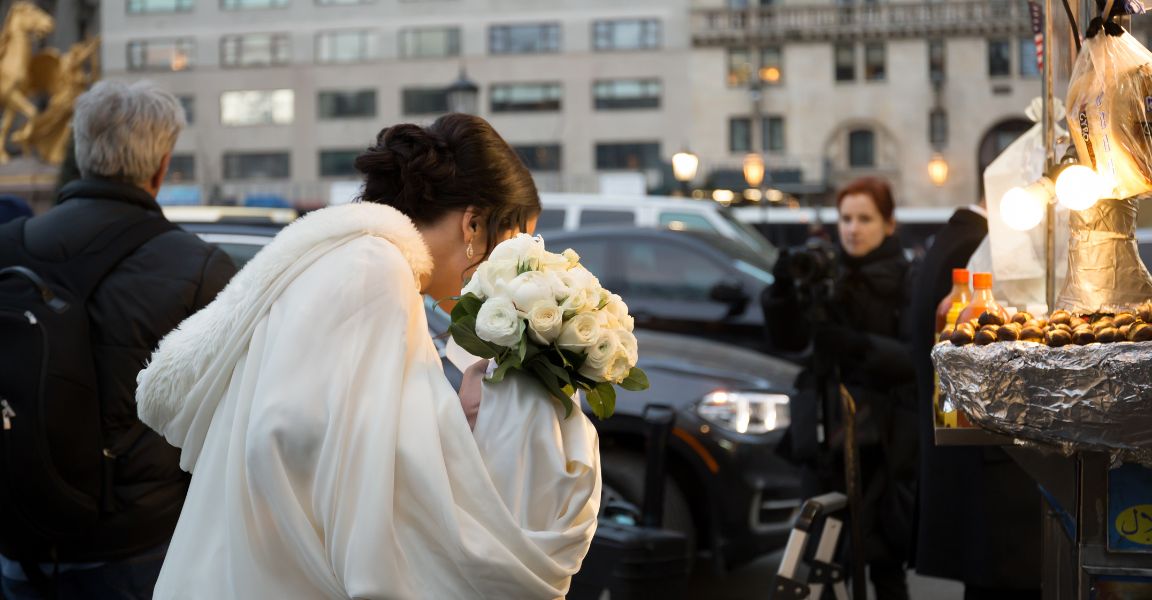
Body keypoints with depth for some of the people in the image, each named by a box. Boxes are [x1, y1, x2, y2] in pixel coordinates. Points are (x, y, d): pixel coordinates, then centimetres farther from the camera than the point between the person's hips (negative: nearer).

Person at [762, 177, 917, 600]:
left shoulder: (908, 281, -2)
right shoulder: (827, 278, 10)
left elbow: (914, 358, -13)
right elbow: (787, 339, -1)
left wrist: (857, 345, -28)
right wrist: (783, 291, -18)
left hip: (883, 441, -3)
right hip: (826, 434, 4)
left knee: (884, 561, -2)